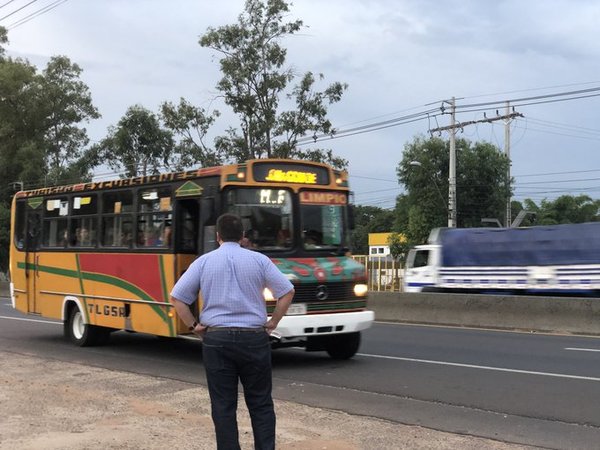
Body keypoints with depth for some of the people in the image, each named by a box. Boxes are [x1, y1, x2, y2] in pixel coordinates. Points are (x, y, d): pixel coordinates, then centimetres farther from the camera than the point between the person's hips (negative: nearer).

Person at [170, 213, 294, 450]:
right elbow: (287, 291, -1)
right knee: (260, 403, 11)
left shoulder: (204, 261, 3)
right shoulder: (259, 260, 2)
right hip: (254, 338, 0)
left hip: (216, 339, 0)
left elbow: (176, 297, 0)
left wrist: (193, 325, 6)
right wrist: (273, 322, 6)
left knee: (223, 405, 7)